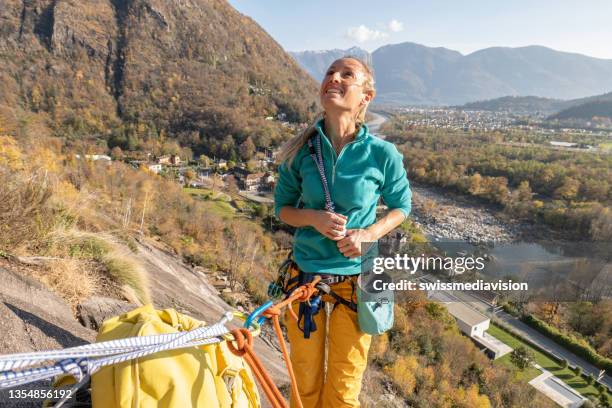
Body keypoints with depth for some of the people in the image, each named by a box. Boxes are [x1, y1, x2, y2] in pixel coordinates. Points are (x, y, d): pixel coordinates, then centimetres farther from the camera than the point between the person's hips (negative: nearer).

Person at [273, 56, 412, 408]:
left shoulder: (382, 154, -13)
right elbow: (283, 207, 3)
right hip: (305, 273, 2)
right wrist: (314, 218, -19)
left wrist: (368, 234, -16)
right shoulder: (300, 150, -8)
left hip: (355, 277, -1)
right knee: (305, 377, 19)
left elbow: (401, 205, 3)